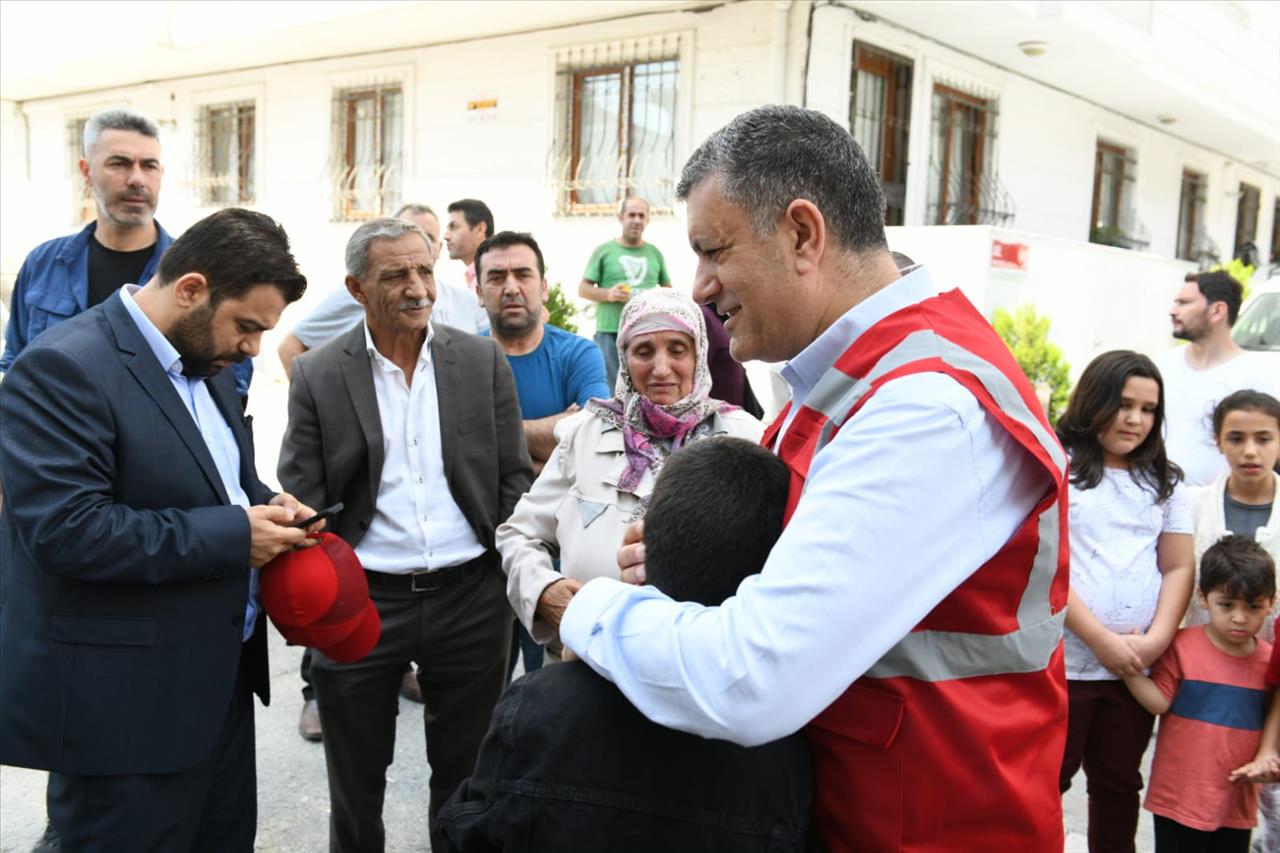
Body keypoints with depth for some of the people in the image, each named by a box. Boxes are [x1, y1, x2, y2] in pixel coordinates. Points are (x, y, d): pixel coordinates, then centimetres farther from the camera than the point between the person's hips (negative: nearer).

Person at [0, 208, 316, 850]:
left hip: (219, 680, 9)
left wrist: (262, 504, 0)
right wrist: (231, 534, -22)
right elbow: (66, 530, -27)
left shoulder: (204, 363, 10)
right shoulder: (64, 367, -19)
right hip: (122, 705, -9)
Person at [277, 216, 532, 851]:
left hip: (470, 595, 1)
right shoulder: (317, 376, -3)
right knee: (356, 783, 18)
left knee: (467, 776, 17)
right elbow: (301, 502, -2)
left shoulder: (483, 361, 0)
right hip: (359, 601, 0)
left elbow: (514, 478, 4)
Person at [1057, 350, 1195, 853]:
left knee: (1118, 783, 16)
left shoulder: (1164, 482, 11)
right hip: (1063, 662, -4)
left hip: (1136, 667, 4)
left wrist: (1156, 640, -8)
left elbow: (1179, 567, 8)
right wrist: (1101, 640, -16)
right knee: (1044, 783, 6)